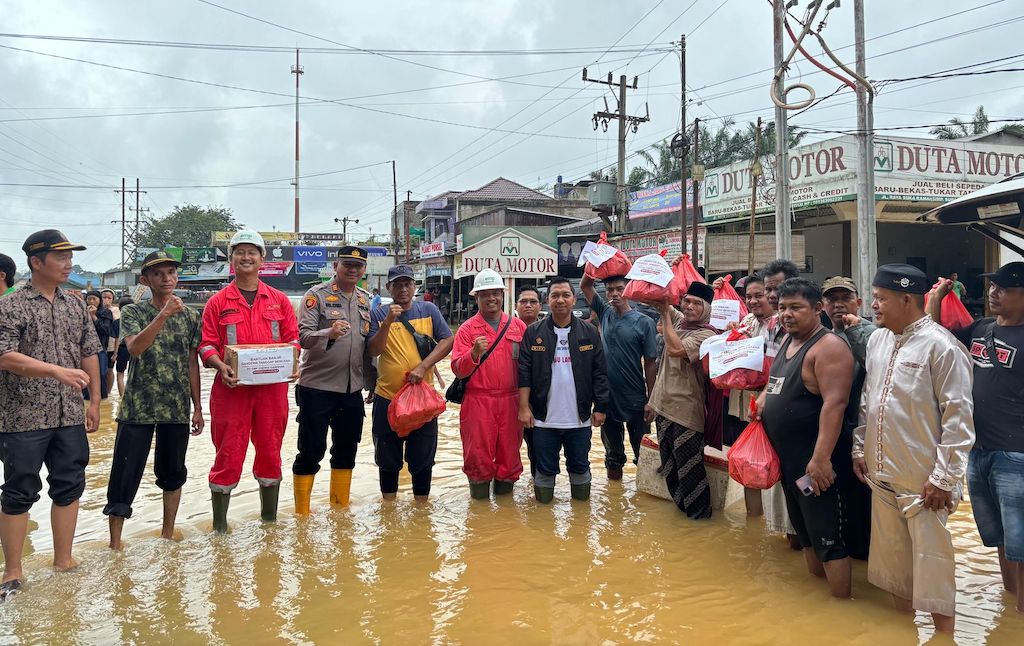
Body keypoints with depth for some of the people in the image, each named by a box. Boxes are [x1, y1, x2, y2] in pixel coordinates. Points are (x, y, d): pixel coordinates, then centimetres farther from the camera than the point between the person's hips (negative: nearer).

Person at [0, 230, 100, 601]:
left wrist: (94, 401, 9)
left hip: (70, 417, 5)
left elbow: (90, 354, 12)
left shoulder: (76, 306, 9)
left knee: (69, 488, 10)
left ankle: (63, 561, 22)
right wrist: (58, 371, -28)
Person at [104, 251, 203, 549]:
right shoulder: (133, 313, -2)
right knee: (125, 474, 0)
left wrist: (197, 407, 7)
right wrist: (164, 315, -31)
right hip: (137, 409, -3)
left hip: (177, 410, 3)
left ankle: (168, 535, 28)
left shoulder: (190, 316, 6)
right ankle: (114, 543, 12)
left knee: (172, 473, 12)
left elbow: (193, 363, 8)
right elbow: (134, 347, -21)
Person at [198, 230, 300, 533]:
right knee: (228, 454, 1)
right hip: (231, 387, -2)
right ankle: (219, 525, 14)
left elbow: (292, 338, 10)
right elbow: (207, 344, 1)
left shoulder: (279, 300, 10)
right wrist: (221, 366, -17)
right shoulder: (218, 302, 4)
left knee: (270, 452, 11)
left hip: (273, 388, 2)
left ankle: (270, 518, 26)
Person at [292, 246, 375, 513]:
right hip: (317, 387, -5)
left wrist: (371, 380, 15)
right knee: (311, 451, 1)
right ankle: (302, 513, 15)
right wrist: (329, 333, -34)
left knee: (346, 451, 14)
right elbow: (303, 336, -15)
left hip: (353, 389, 6)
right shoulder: (317, 295, -6)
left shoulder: (365, 299, 11)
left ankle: (340, 508, 29)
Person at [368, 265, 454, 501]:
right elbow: (374, 350, -9)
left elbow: (447, 340, -4)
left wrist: (423, 367, -15)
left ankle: (421, 503, 25)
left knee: (423, 457, 10)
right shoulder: (379, 314, 1)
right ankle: (388, 505, 28)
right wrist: (387, 322, -22)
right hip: (387, 396, 0)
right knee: (388, 459, 12)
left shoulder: (428, 310, 2)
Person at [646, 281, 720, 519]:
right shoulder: (678, 321, 7)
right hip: (663, 405, 8)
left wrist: (665, 314, -19)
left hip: (686, 410, -7)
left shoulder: (707, 335, -15)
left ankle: (699, 510, 18)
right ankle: (680, 502, 33)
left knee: (689, 466, 1)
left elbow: (675, 350, -28)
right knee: (669, 463, 18)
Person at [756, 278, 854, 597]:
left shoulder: (828, 347, -16)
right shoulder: (787, 342, 12)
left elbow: (834, 403, -25)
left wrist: (821, 458, -30)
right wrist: (764, 397, 6)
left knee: (827, 539, -2)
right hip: (788, 462, 9)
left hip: (814, 465, -9)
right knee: (804, 533, 21)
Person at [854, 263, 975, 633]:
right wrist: (860, 449, 14)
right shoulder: (877, 340, 8)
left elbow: (958, 417, -15)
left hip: (923, 480, -7)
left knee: (931, 560, 2)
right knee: (892, 554, 19)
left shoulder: (941, 345, -14)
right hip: (881, 473, 7)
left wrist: (944, 478, -16)